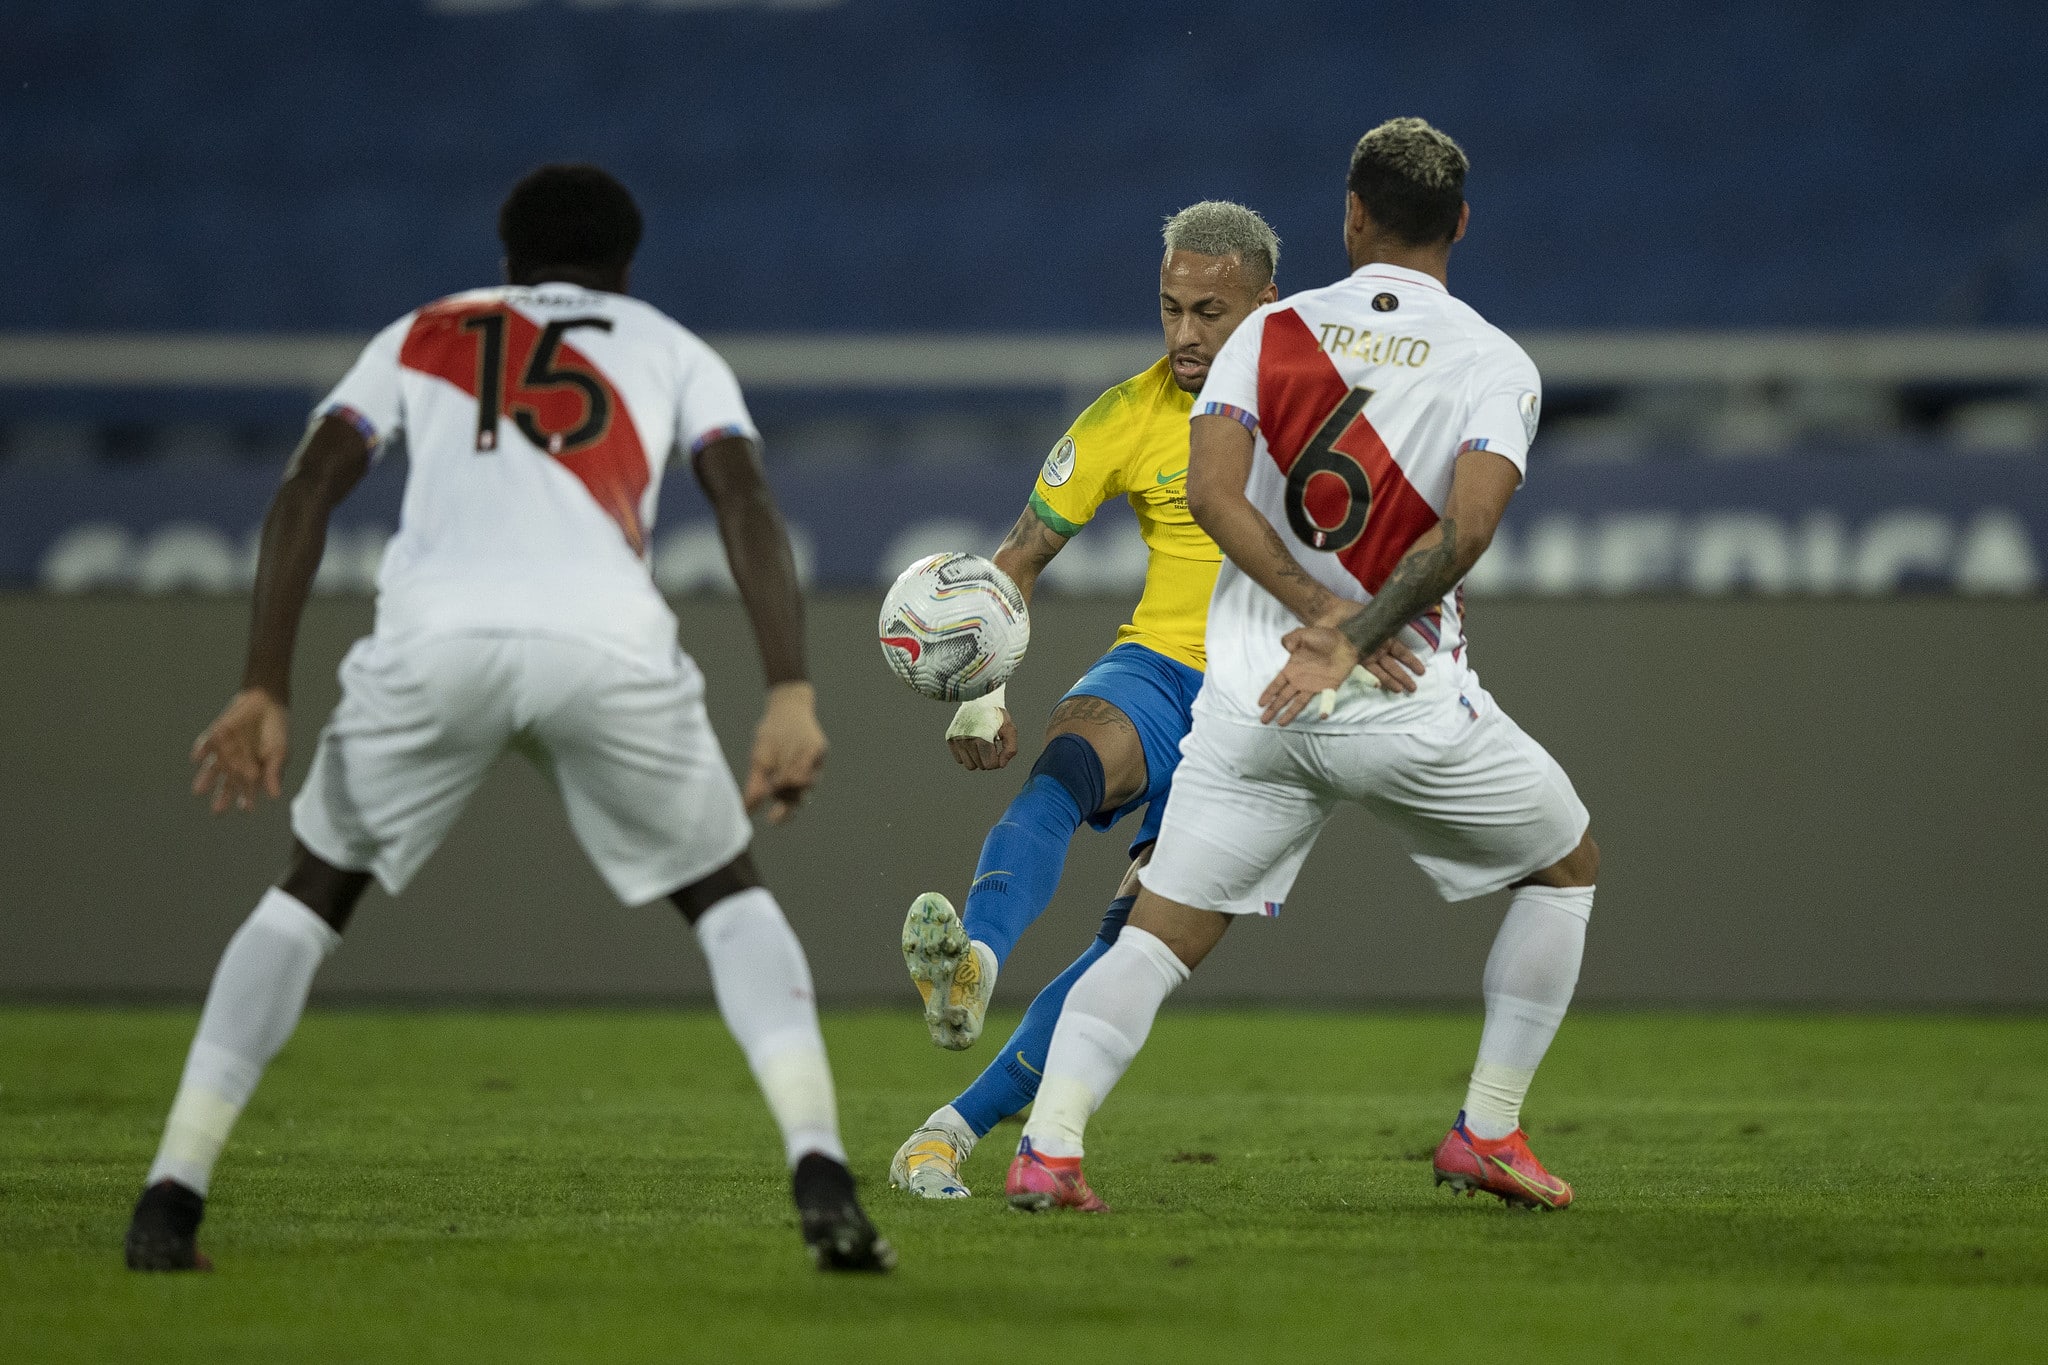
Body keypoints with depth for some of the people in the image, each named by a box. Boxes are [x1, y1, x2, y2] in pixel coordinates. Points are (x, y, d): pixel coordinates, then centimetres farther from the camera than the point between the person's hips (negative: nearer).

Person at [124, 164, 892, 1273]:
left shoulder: (421, 336, 31)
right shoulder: (670, 350, 28)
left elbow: (304, 492, 15)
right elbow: (747, 507, 10)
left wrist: (263, 694, 10)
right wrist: (790, 698, 1)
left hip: (433, 642, 1)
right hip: (607, 647, 0)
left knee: (312, 893, 23)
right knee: (726, 898, 21)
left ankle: (172, 1195, 11)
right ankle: (821, 1175, 0)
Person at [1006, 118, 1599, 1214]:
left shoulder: (1270, 331, 6)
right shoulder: (1495, 365, -1)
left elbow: (1211, 489, -9)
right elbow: (1468, 527, -18)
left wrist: (1322, 615, -12)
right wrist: (1354, 644, -18)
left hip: (1252, 702, 2)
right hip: (1410, 710, -2)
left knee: (1160, 933, 6)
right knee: (1566, 868, 21)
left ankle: (1050, 1142, -15)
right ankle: (1485, 1133, 19)